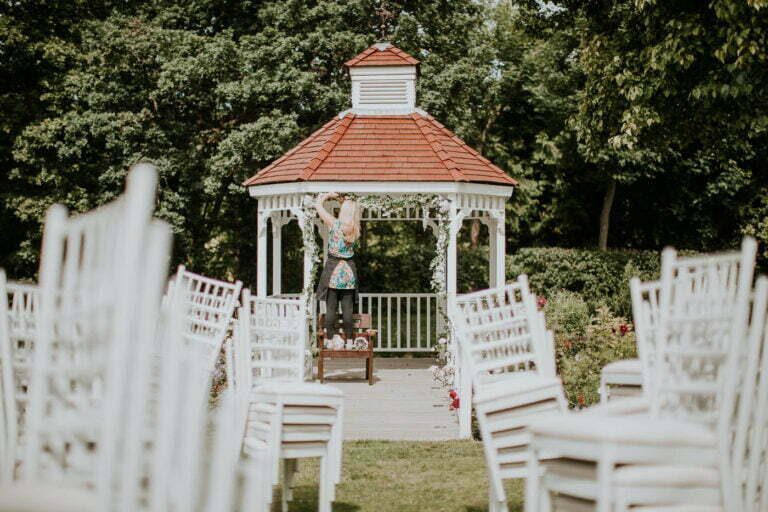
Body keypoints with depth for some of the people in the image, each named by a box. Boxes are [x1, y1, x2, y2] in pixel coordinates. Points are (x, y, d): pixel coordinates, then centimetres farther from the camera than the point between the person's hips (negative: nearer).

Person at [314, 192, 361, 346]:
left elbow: (318, 203, -1)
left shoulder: (334, 223, -10)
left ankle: (329, 339, 0)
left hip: (333, 270, -3)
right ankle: (348, 339, 5)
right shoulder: (356, 229, 1)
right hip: (349, 271, 3)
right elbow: (353, 213, 24)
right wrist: (347, 201, 16)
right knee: (348, 308, 4)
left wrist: (331, 195, 10)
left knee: (331, 307, 0)